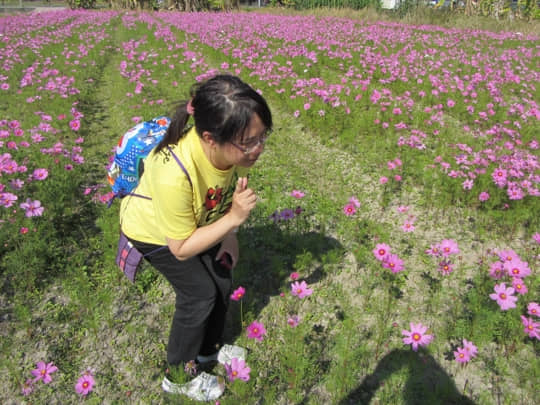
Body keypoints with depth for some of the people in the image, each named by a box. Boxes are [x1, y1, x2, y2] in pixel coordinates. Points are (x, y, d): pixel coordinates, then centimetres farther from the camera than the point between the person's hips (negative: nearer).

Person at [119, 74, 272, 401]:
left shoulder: (238, 147, -30)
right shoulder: (173, 173, -46)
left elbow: (233, 187, -6)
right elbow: (181, 249, -32)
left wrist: (229, 235, -5)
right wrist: (233, 219, -41)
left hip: (199, 219, 6)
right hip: (154, 230, -5)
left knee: (222, 281, 11)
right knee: (200, 294, -3)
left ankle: (209, 348, 42)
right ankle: (179, 376, 25)